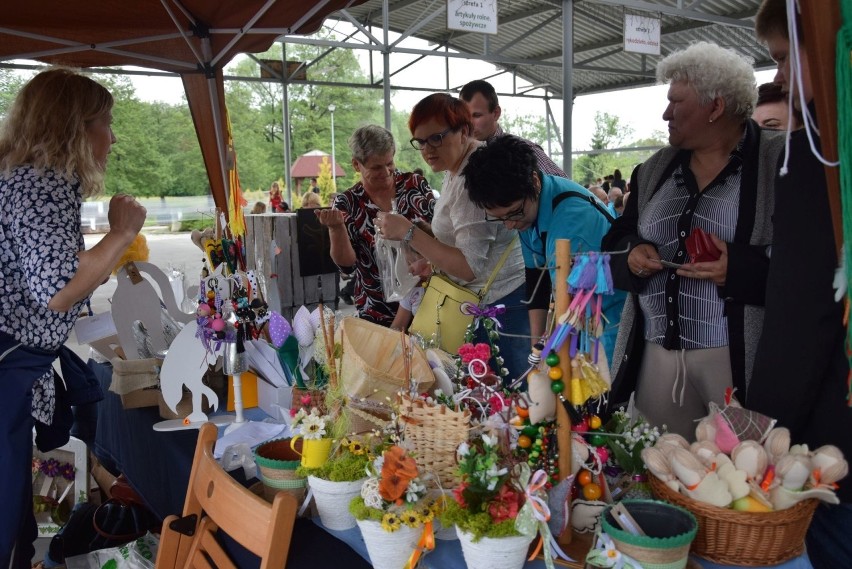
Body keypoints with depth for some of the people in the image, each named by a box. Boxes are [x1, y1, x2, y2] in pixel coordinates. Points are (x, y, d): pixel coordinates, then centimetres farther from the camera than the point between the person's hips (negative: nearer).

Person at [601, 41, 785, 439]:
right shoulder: (654, 170, 13)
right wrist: (632, 255, -5)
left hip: (738, 358, -5)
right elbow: (617, 240, 17)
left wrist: (741, 267, -24)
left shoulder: (783, 163, -6)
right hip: (657, 355, 5)